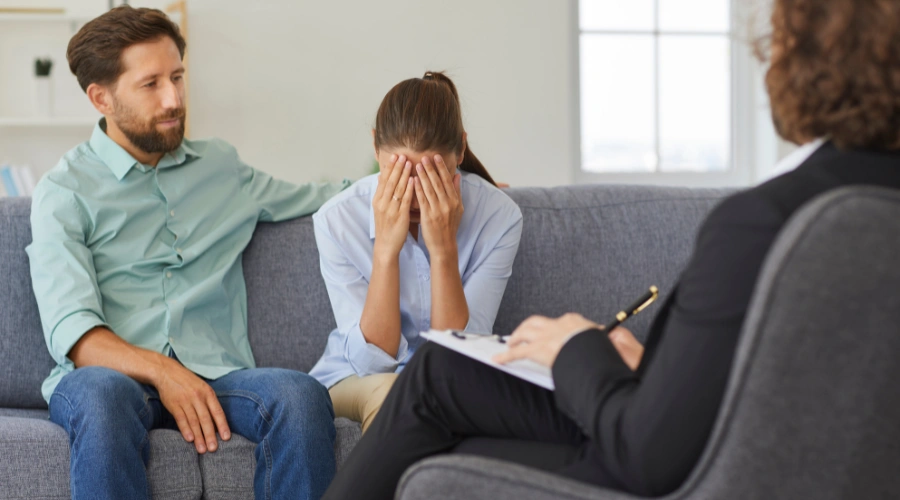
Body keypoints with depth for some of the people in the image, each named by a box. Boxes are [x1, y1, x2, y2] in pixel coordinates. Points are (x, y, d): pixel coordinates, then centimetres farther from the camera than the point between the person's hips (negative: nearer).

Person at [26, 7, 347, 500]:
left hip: (216, 377, 3)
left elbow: (315, 198, 36)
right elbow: (70, 329, -7)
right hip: (114, 373, -3)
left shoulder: (221, 167, 21)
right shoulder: (64, 192, 6)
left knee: (301, 394, -31)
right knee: (103, 393, -40)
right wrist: (158, 370, -24)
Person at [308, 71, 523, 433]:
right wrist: (386, 248, -29)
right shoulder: (337, 219, -16)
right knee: (388, 390, -34)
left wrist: (444, 248, -29)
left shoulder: (498, 216, -16)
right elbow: (371, 361, -19)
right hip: (354, 383, -1)